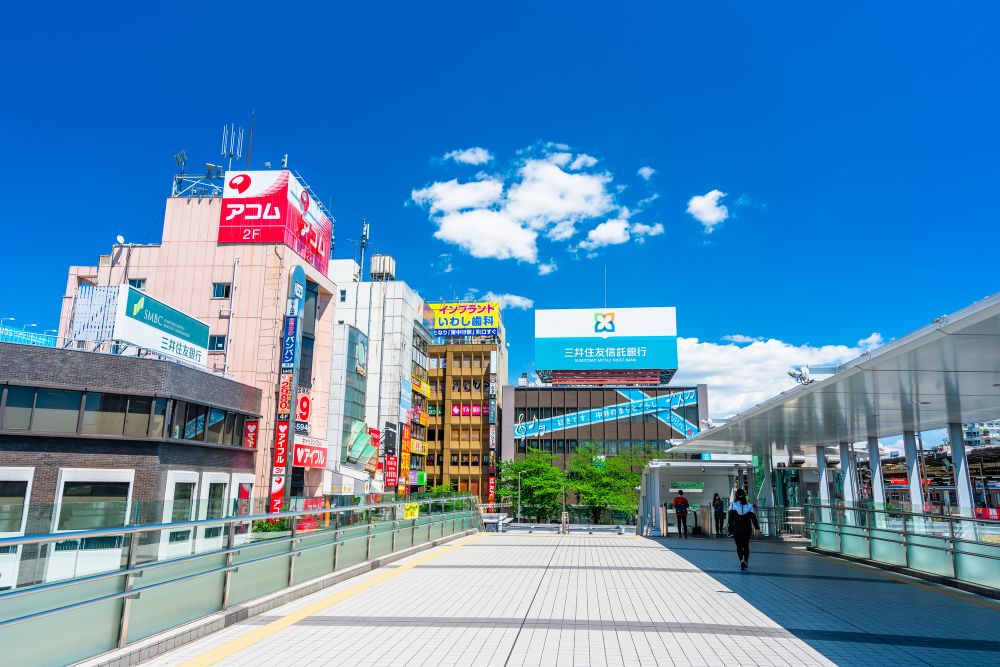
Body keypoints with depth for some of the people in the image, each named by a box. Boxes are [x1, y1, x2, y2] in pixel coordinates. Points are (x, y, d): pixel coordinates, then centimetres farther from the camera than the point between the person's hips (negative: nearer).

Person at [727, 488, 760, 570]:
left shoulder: (733, 505, -5)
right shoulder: (749, 506, 0)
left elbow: (730, 518, -6)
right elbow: (753, 517, -7)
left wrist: (730, 529, -2)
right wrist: (757, 528, -11)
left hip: (736, 530, -2)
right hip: (747, 530, 2)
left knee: (739, 546, 5)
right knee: (746, 546, 16)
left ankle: (741, 560, -18)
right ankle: (746, 562, 14)